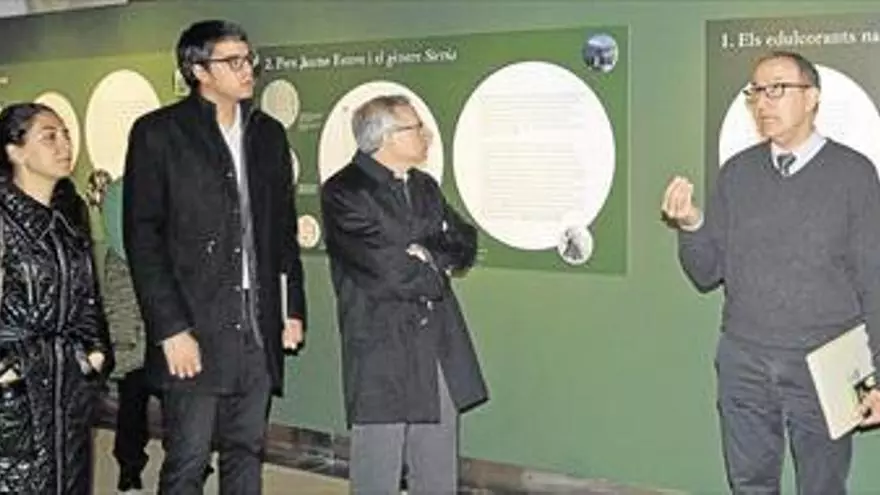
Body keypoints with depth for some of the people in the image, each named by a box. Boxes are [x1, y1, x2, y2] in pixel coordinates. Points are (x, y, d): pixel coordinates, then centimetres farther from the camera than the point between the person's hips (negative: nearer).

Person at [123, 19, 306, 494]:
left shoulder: (269, 134, 12)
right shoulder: (158, 133, -3)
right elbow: (141, 237, -7)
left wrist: (293, 309, 8)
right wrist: (170, 329, -12)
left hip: (259, 331, 5)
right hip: (193, 332, -4)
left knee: (246, 455, 12)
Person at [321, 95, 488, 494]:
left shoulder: (425, 187, 18)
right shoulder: (343, 192, -7)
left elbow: (465, 246, 12)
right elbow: (382, 265, -16)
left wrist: (429, 255, -8)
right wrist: (436, 273, -1)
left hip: (439, 349, 7)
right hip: (381, 351, -7)